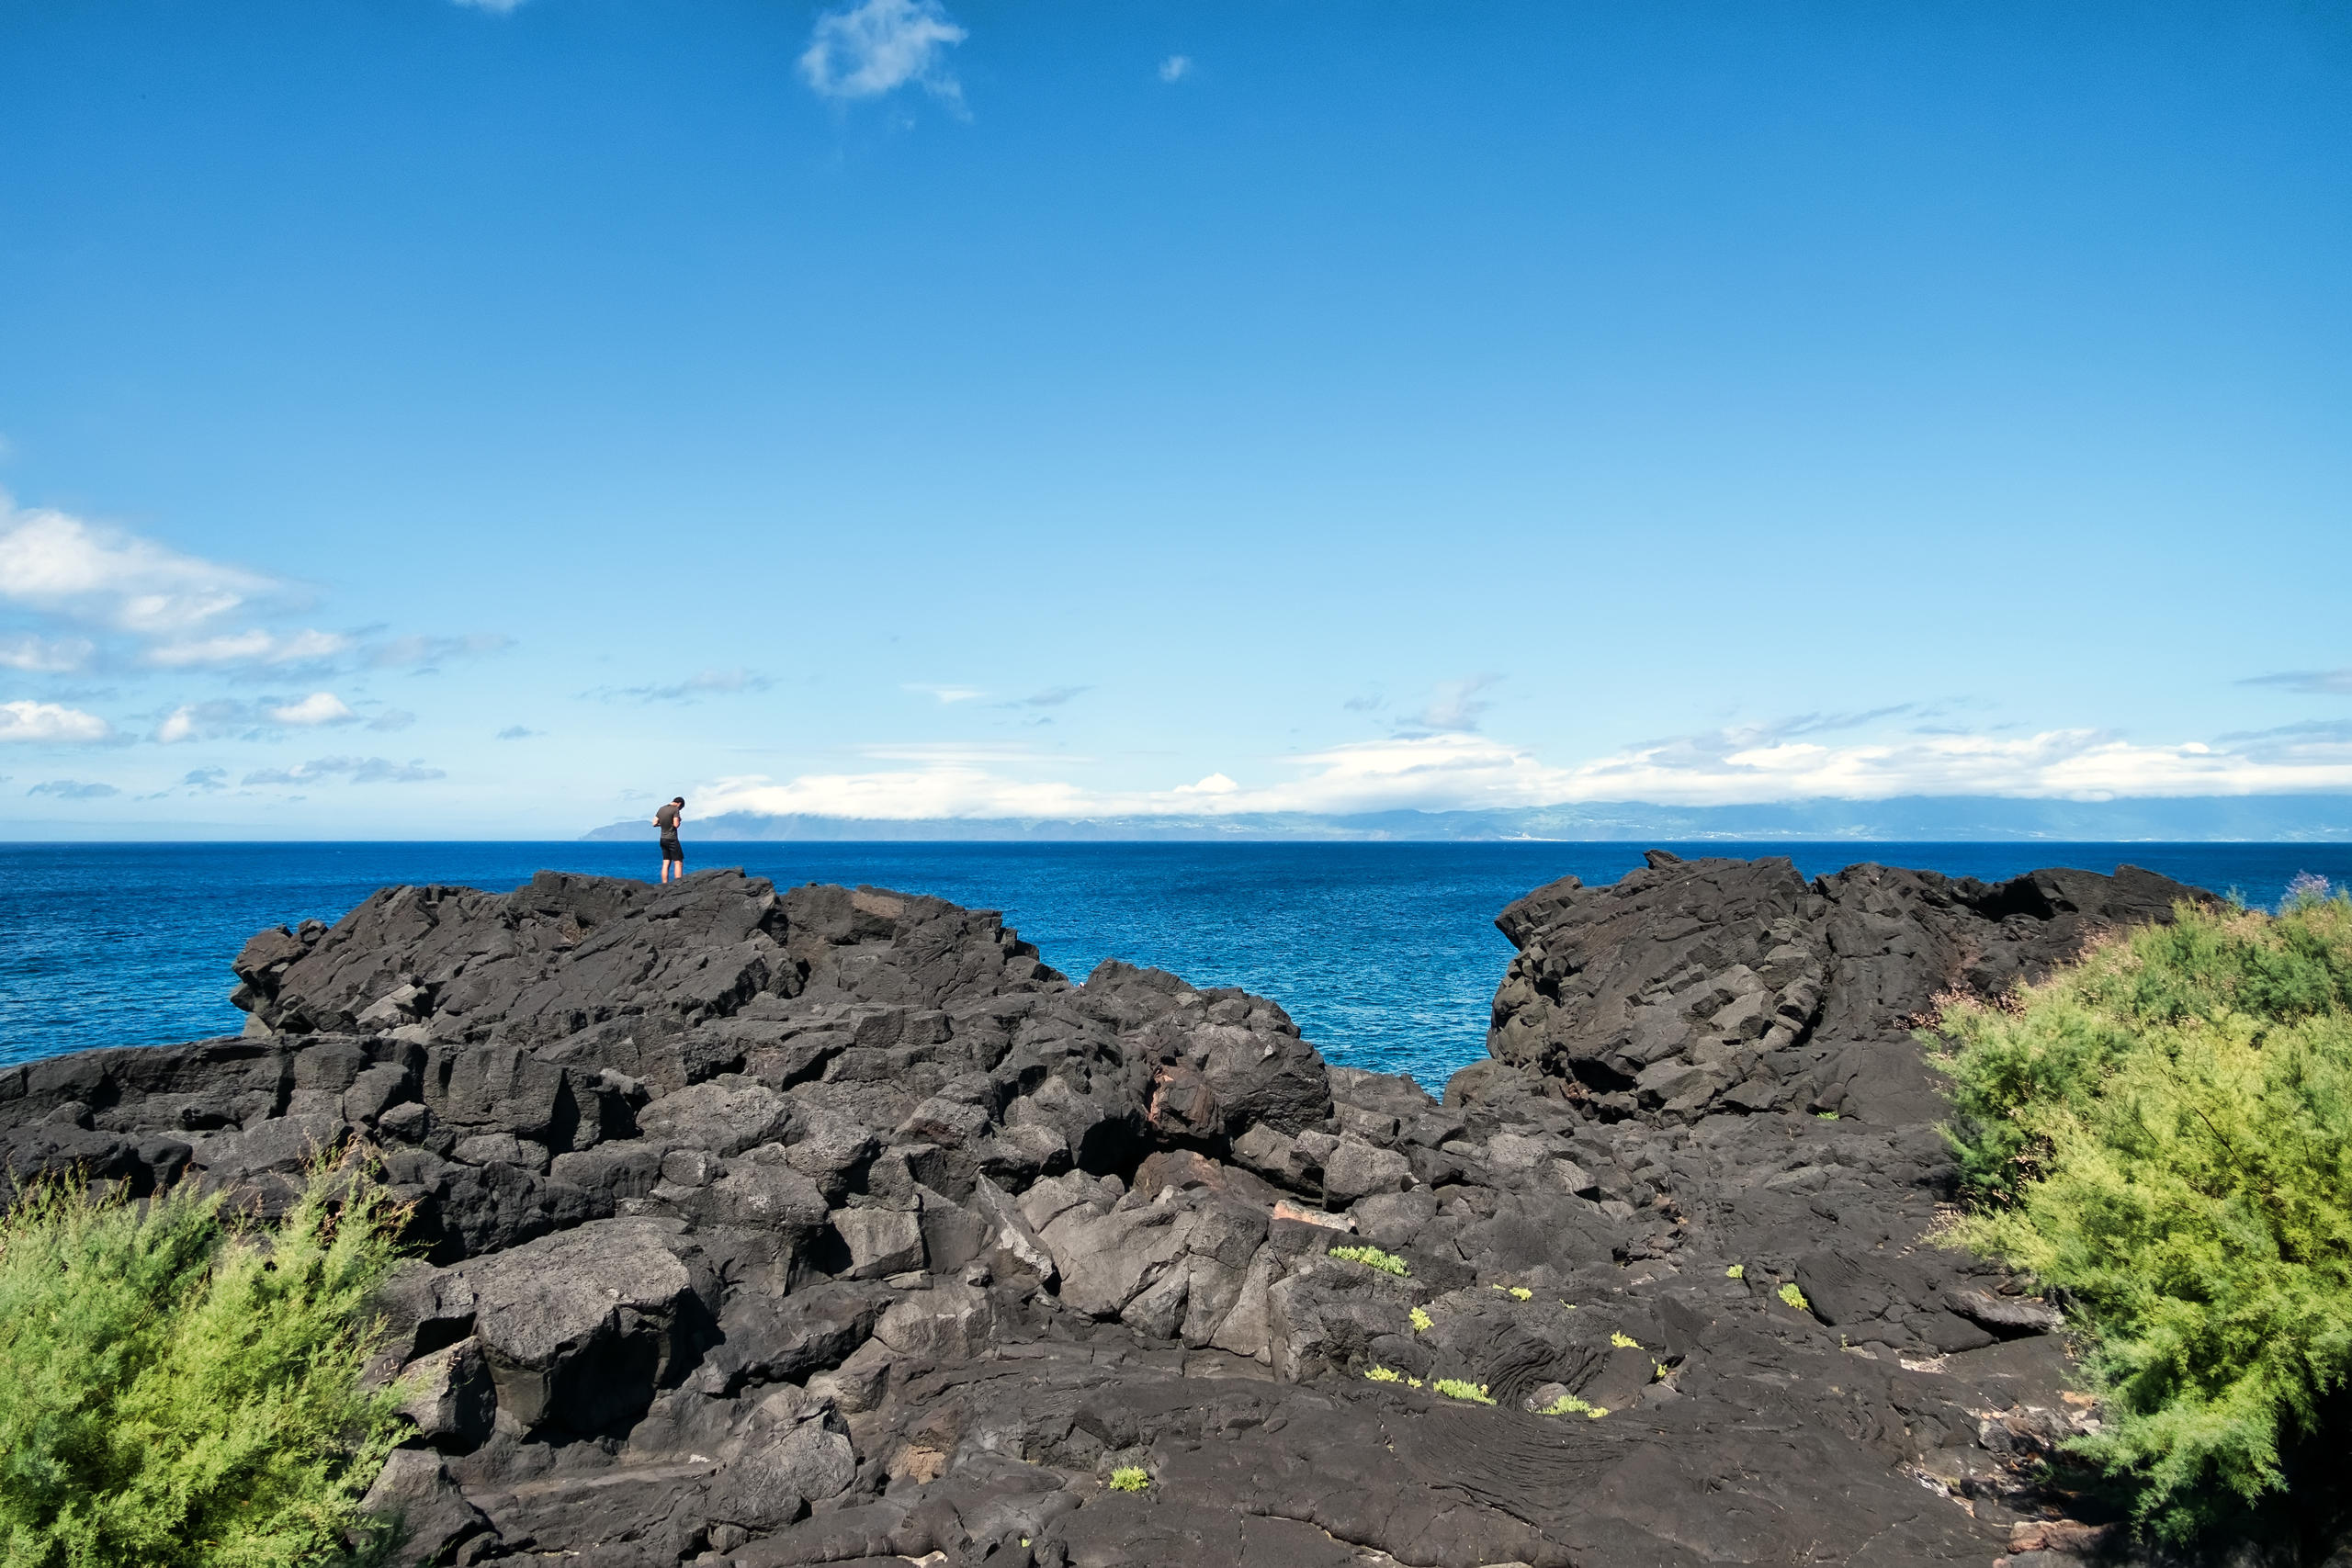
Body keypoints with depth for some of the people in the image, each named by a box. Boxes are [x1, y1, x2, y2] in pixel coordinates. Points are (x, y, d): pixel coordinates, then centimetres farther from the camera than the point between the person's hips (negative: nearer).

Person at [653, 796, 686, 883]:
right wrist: (679, 820, 3)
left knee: (666, 863, 7)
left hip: (663, 839, 7)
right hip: (672, 839, -7)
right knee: (678, 863, -4)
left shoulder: (661, 809, 11)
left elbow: (654, 824, 10)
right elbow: (676, 824, -16)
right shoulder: (675, 809, -10)